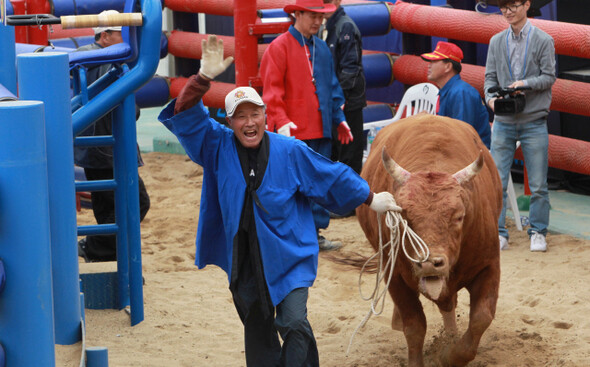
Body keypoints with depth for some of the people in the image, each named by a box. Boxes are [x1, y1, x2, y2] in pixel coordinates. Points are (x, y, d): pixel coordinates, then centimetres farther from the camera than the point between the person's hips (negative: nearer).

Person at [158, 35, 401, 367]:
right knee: (258, 335, 15)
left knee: (295, 324, -18)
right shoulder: (218, 147, -4)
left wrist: (370, 199, 12)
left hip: (289, 258, -3)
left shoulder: (291, 152, -8)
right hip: (244, 262, 3)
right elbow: (186, 116, -14)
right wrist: (204, 78, -28)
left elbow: (334, 177, 4)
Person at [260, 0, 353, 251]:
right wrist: (281, 121, -22)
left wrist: (338, 119, 17)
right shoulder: (280, 47, -7)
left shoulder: (322, 49, 15)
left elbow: (332, 87, 23)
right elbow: (272, 90, -13)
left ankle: (315, 235, 17)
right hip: (294, 132, -7)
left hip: (321, 131, 7)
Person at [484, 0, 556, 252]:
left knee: (538, 184, 2)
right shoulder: (496, 42, 9)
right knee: (497, 181, -1)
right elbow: (490, 76, 9)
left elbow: (549, 77, -3)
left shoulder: (543, 40, 0)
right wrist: (491, 97, -11)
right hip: (504, 122, 3)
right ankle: (498, 234, 7)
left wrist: (526, 83, -19)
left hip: (534, 121, -2)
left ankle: (538, 232, 14)